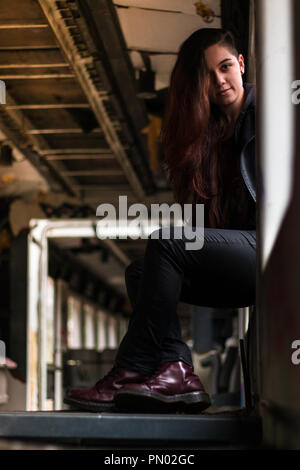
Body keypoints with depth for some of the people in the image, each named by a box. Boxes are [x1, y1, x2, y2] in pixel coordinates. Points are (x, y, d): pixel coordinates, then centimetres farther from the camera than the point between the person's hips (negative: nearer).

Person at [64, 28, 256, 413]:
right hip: (244, 263, 8)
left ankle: (131, 373, -19)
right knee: (140, 272, -3)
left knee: (165, 244, -23)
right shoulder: (213, 134, 22)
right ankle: (176, 372, -21)